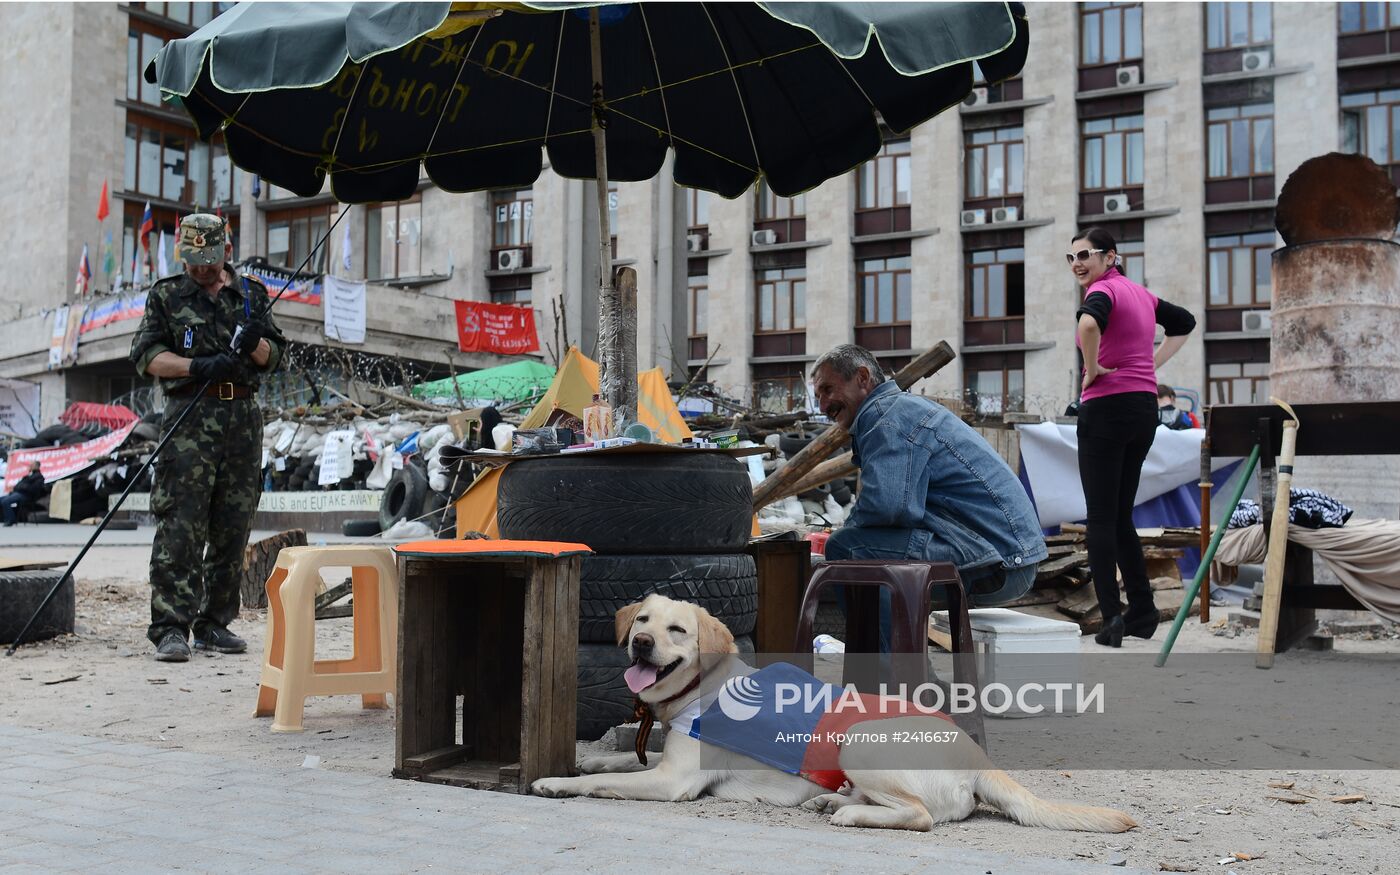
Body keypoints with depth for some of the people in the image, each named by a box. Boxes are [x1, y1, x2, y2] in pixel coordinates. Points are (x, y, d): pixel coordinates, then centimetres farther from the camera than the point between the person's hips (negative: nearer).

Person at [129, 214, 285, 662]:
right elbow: (146, 355, 0)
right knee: (180, 527, -9)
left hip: (243, 418, 3)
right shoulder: (166, 296, 8)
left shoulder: (251, 293, 15)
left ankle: (214, 624, 15)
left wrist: (255, 342, -9)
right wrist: (199, 365, -15)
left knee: (232, 528, 6)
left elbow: (272, 359, 14)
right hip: (190, 418, -3)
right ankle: (170, 629, -7)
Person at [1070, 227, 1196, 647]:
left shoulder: (1103, 290, -9)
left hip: (1107, 408, -8)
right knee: (1121, 517, 15)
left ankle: (1111, 618, -5)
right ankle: (1143, 613, 16)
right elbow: (1185, 323, 32)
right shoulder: (1139, 292, 16)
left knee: (1100, 519, -3)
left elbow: (1089, 324, -34)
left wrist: (1093, 369, -18)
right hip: (1145, 409, 8)